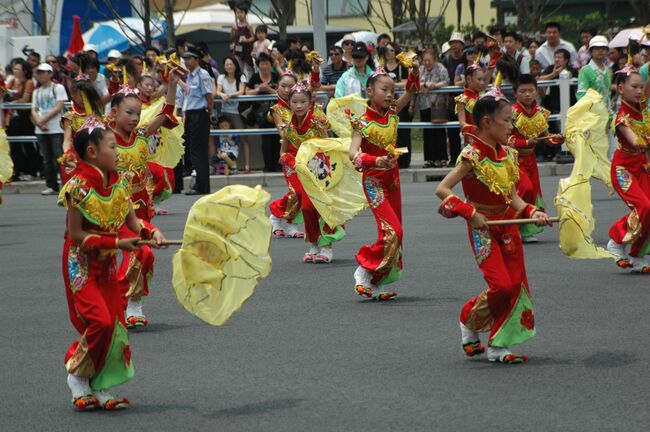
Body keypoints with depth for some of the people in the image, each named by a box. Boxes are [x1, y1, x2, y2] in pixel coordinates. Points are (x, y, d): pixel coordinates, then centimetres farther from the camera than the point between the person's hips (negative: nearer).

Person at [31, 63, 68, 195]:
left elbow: (59, 107, -9)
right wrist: (39, 123, -8)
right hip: (41, 130, 6)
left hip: (56, 129, -5)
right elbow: (34, 110, 11)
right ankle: (52, 186, 9)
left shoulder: (58, 88, 0)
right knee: (47, 159, 6)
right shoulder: (37, 92, 16)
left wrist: (43, 119, -12)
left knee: (59, 158, -10)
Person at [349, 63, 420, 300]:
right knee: (392, 231, -18)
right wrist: (376, 161, -40)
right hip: (374, 181, -7)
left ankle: (378, 283, 13)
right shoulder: (363, 123, -14)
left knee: (393, 234, 7)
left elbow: (410, 92, 15)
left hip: (392, 179, 7)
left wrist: (414, 72, -3)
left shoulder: (391, 114, 4)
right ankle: (364, 271, -3)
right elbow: (353, 153, -25)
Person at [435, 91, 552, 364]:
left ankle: (498, 346, 11)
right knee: (502, 285, -15)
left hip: (507, 225, 7)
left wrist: (532, 212, -9)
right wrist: (471, 213, -23)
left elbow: (513, 197, 9)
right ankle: (470, 322, 12)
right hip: (483, 229, -7)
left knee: (516, 285, 3)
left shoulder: (506, 155, 6)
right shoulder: (473, 157, -16)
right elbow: (442, 190, -19)